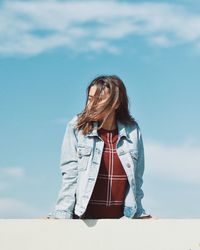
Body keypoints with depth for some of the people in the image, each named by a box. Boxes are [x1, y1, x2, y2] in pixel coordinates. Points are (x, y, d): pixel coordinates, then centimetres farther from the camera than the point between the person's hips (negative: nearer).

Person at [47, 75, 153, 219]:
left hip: (120, 218, 2)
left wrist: (138, 213, 12)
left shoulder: (132, 131, 4)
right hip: (83, 217, -2)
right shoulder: (76, 127, -1)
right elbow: (70, 175, -4)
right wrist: (62, 214, -10)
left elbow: (137, 178, 11)